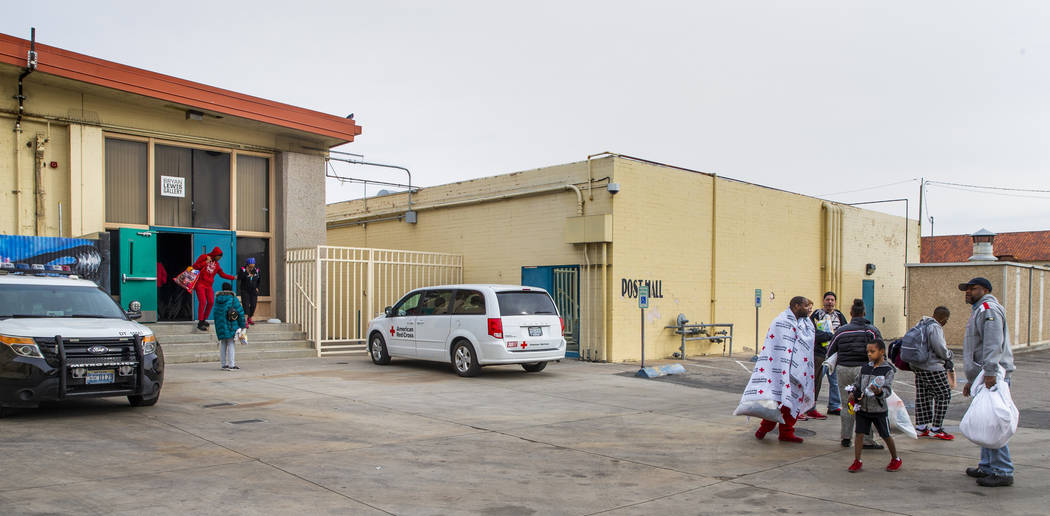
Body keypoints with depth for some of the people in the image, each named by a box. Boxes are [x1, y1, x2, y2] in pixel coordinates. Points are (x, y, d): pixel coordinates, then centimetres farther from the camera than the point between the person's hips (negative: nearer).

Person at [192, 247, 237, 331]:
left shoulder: (216, 264, 15)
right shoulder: (203, 257, 0)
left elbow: (222, 274, 18)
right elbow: (194, 266, -6)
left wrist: (233, 277, 14)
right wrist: (205, 262, -14)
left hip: (209, 285, 6)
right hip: (200, 284, -6)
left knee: (211, 302, 1)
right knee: (202, 302, -13)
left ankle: (204, 319, 16)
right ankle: (200, 323, -9)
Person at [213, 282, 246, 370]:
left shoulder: (218, 299, 8)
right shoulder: (232, 298, -8)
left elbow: (215, 313, 10)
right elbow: (240, 311, -8)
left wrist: (218, 325, 15)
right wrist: (242, 324, 0)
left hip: (220, 324, 5)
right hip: (231, 324, -5)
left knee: (223, 344, 13)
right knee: (231, 344, -3)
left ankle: (224, 364, 16)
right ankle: (231, 364, -6)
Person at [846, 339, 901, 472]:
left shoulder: (888, 370, -8)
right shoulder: (864, 368, 6)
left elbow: (888, 390, -17)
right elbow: (856, 383, 17)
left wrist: (879, 392, -38)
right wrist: (852, 392, -2)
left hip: (879, 409, -4)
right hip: (862, 407, 4)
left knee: (886, 436, 10)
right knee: (859, 434, 0)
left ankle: (895, 459, 30)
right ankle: (857, 461, 8)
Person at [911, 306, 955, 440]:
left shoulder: (920, 324, 11)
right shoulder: (935, 327, -17)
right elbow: (940, 348, -21)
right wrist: (948, 354, 0)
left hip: (918, 366, 9)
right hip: (932, 368, -9)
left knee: (923, 396, 13)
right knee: (943, 395, 1)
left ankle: (920, 427, 18)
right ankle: (936, 429, 4)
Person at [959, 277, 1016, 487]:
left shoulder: (989, 309, -9)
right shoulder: (979, 311, 25)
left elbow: (993, 344, -23)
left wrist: (990, 372, -31)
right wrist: (971, 380, 29)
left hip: (992, 377, -11)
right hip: (983, 377, 11)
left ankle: (1003, 472, -8)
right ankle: (987, 466, 21)